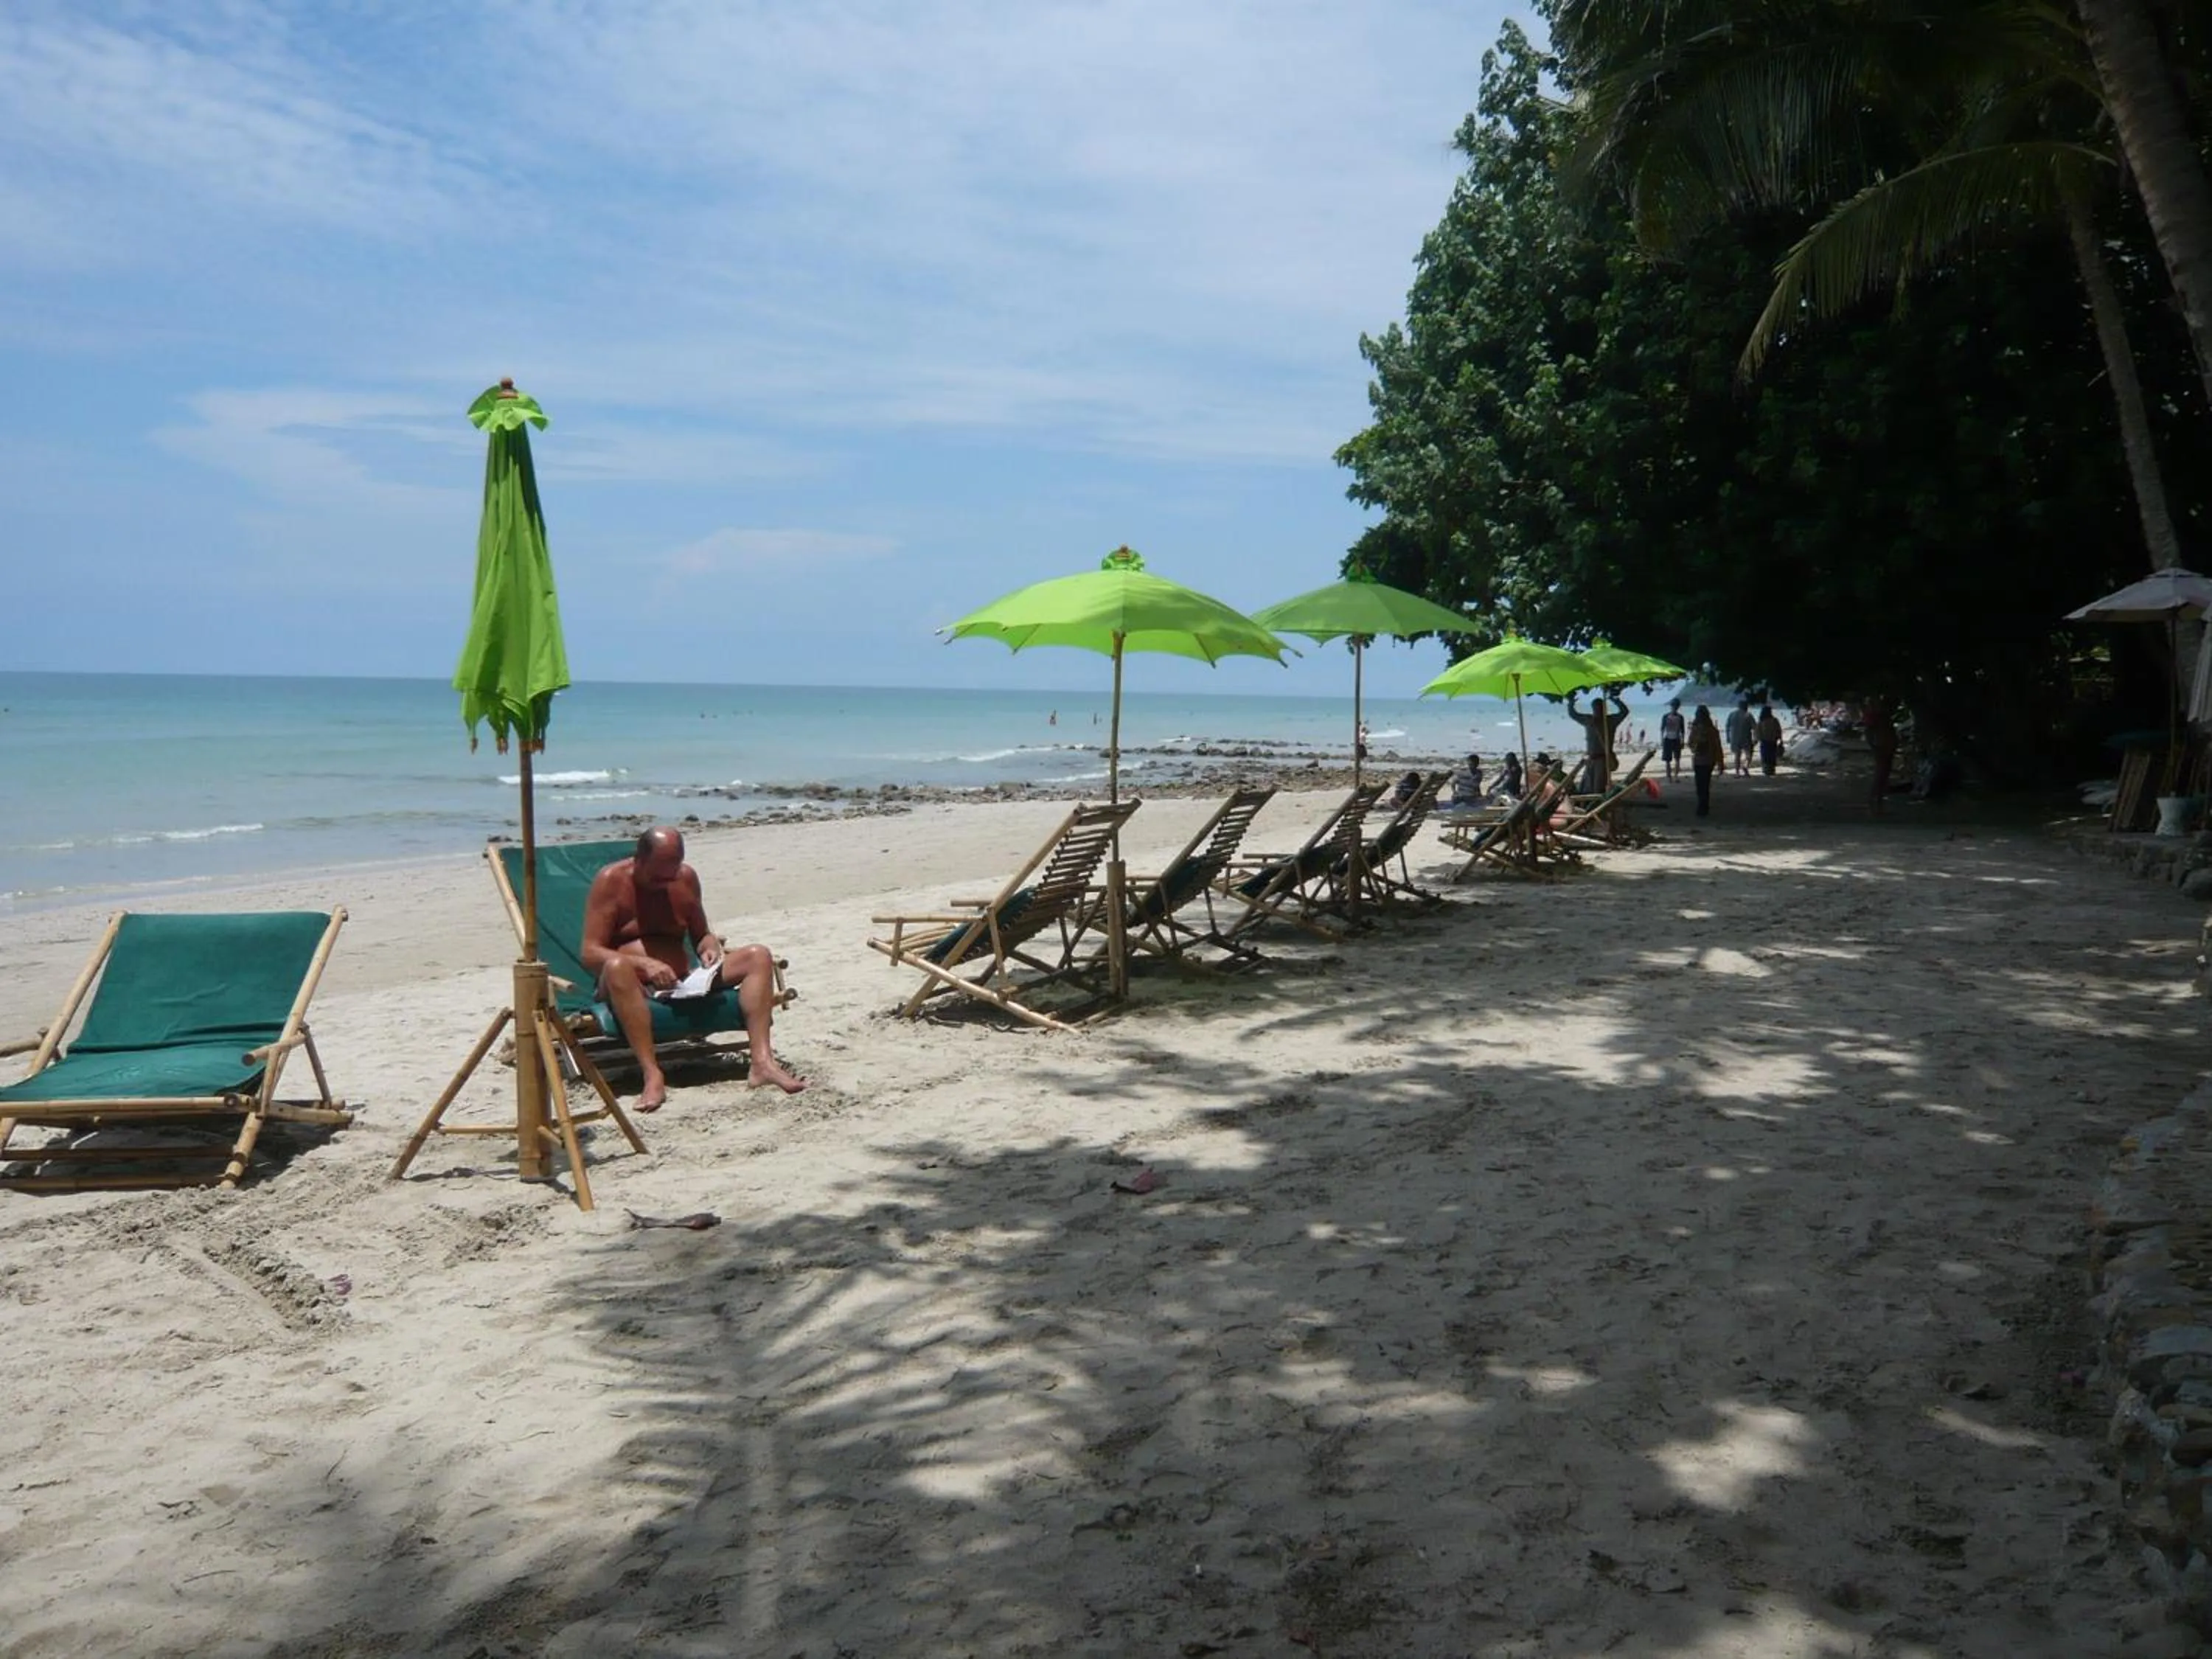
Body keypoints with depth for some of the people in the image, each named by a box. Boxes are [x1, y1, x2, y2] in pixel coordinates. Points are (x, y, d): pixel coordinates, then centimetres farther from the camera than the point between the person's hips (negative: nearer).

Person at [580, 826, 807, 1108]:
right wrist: (643, 964, -28)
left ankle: (762, 1062, -31)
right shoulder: (611, 881, -5)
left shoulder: (686, 878, 10)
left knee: (759, 956, -13)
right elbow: (590, 954, -13)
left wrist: (711, 947, -4)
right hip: (636, 987, -5)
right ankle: (652, 1074, -46)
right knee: (617, 966, -40)